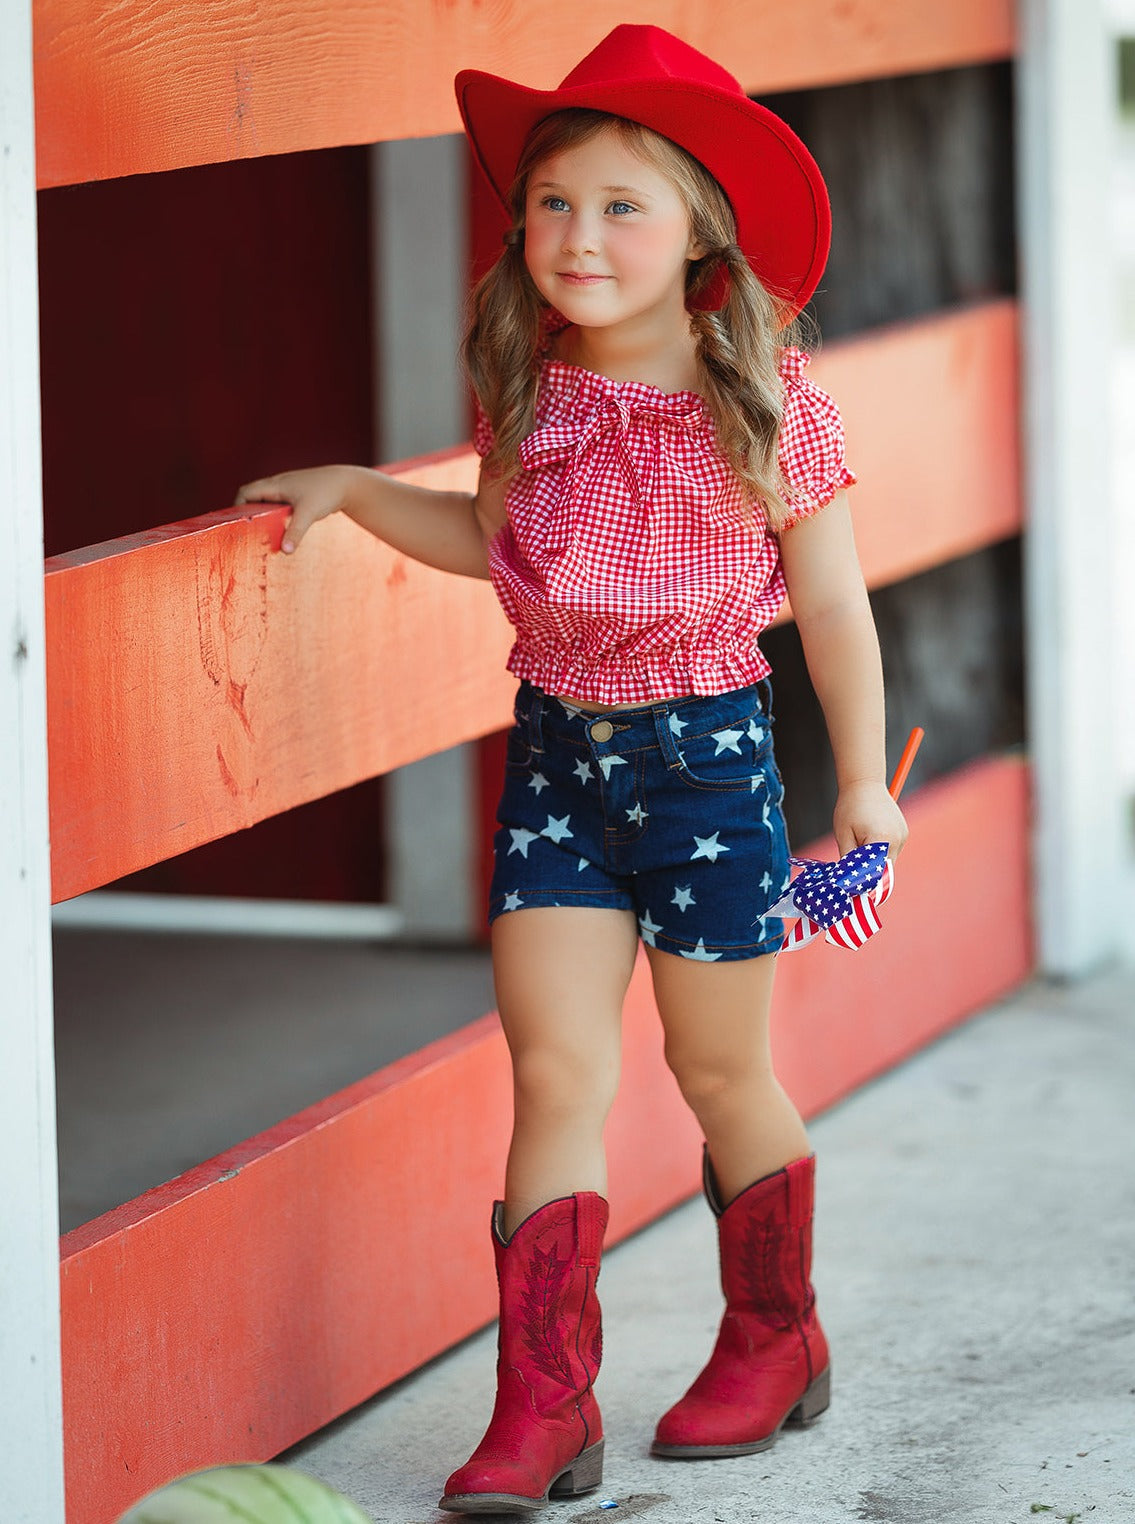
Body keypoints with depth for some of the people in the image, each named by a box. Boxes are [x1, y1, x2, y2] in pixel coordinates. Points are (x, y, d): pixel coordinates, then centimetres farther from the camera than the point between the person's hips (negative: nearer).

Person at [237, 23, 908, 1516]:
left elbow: (833, 605, -3)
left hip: (706, 749, -3)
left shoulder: (765, 407, -11)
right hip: (555, 748, 3)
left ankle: (775, 1342, 32)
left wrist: (860, 781, 1)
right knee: (556, 1073, -2)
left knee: (721, 1073, 10)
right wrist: (353, 489, 7)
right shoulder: (528, 394, 0)